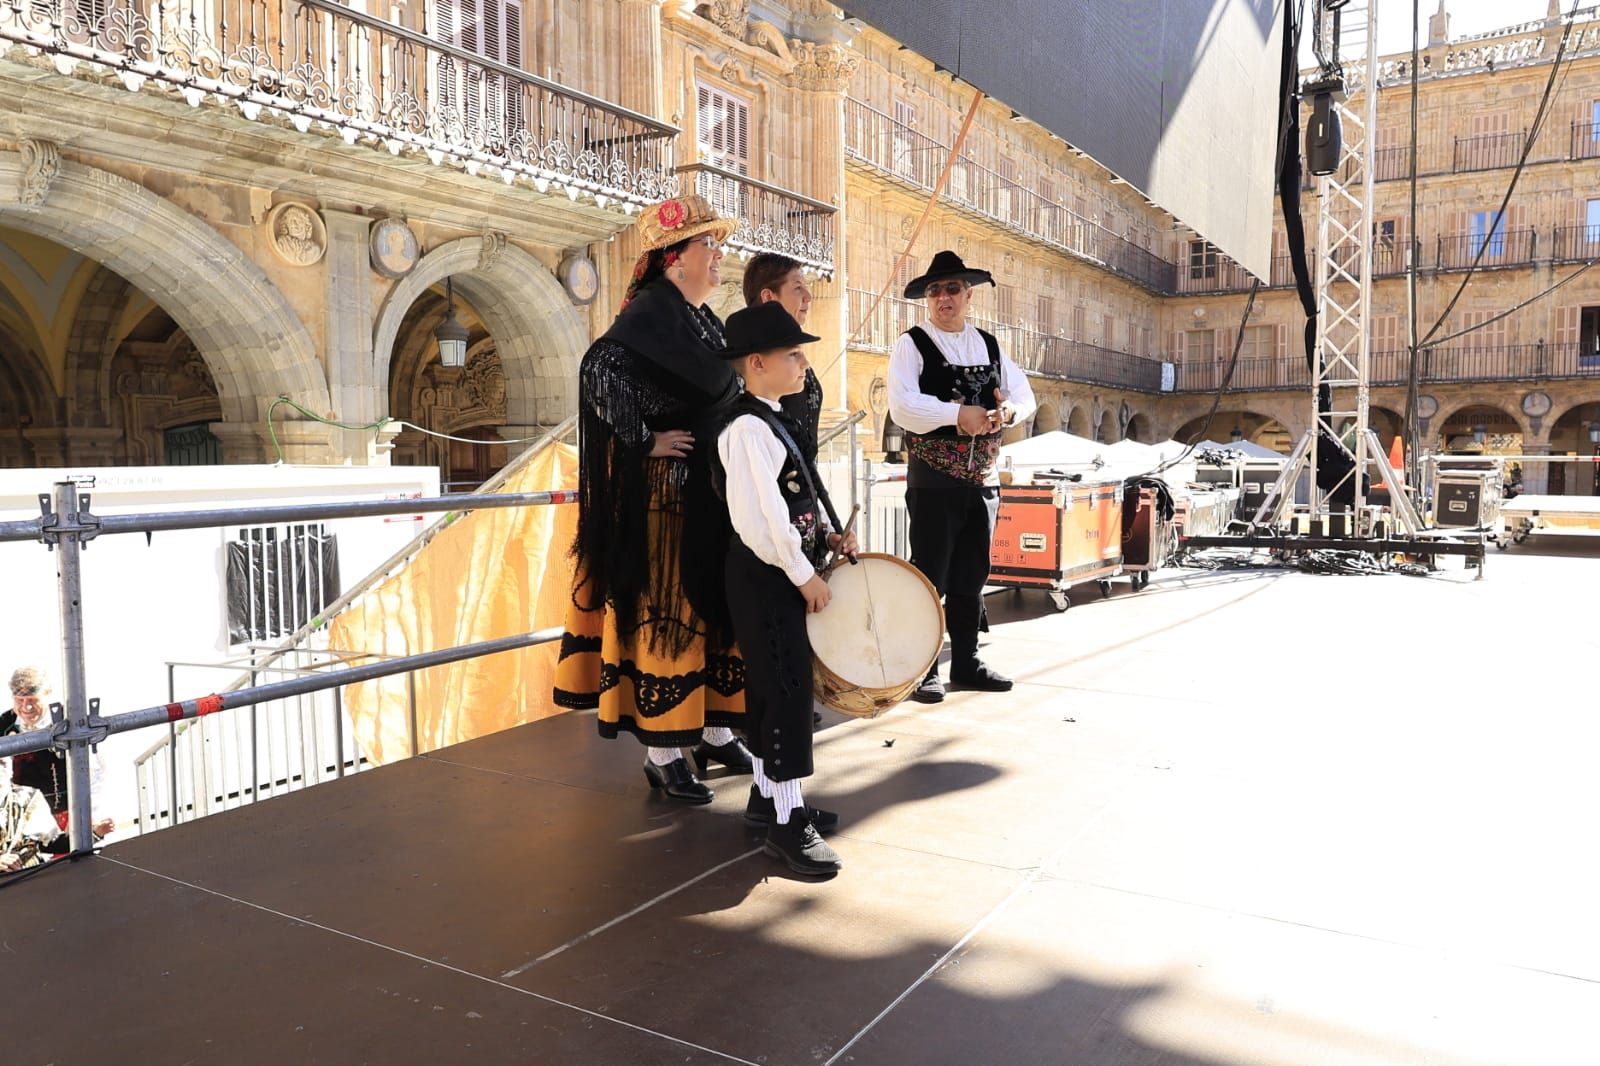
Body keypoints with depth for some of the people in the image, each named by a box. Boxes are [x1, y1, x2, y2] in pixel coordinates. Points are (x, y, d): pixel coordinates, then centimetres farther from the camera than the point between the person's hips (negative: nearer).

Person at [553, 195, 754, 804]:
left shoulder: (707, 322, 14)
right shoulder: (650, 313, -13)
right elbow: (599, 370, -28)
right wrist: (645, 441, -23)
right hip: (662, 492, -9)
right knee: (664, 608, -2)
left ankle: (715, 732, 26)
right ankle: (662, 754, 8)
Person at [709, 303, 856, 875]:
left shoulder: (774, 420, 14)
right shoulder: (747, 427, -18)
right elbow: (762, 518, -23)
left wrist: (827, 535, 7)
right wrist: (805, 576, -17)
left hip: (782, 573, 10)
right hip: (766, 576, -10)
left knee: (770, 688, 16)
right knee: (788, 691, -6)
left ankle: (765, 794, 28)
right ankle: (787, 821, 2)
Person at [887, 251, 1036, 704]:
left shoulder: (989, 345, 14)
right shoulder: (912, 344, -3)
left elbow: (1024, 393, 9)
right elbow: (902, 405, -17)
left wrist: (1009, 409, -13)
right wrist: (958, 414, -24)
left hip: (983, 476, 6)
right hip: (934, 479, -5)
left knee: (971, 576, 13)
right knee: (929, 574, -3)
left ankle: (966, 661, 24)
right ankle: (921, 669, 6)